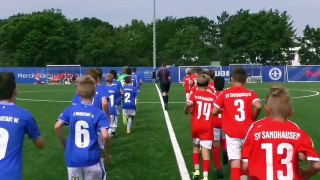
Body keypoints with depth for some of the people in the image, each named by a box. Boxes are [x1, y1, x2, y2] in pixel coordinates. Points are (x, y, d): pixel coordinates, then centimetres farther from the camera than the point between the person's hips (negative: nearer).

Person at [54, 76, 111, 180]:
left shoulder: (70, 110, 0)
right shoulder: (99, 113, -7)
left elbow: (57, 127, -9)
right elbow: (105, 136, -16)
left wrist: (64, 144, 6)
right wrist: (107, 152, 1)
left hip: (73, 159, 2)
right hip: (92, 159, -2)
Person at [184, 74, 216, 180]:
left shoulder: (195, 95, -3)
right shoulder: (213, 97, 2)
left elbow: (189, 104, -20)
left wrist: (186, 111, 0)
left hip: (196, 126, 0)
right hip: (208, 127, 0)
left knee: (196, 147, 22)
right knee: (206, 150, -1)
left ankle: (196, 170, 19)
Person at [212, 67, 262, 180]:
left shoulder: (225, 94, -2)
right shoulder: (250, 93, -1)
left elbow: (214, 111, -6)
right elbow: (258, 106, -19)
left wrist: (222, 110, 15)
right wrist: (253, 118, -1)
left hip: (232, 133, -2)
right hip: (247, 132, 2)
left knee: (235, 161, 0)